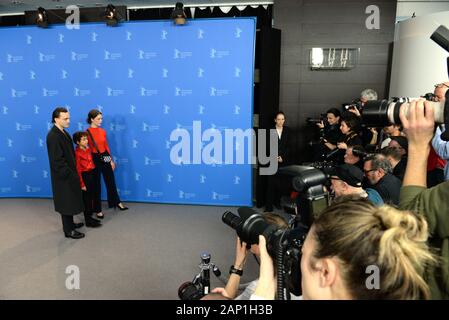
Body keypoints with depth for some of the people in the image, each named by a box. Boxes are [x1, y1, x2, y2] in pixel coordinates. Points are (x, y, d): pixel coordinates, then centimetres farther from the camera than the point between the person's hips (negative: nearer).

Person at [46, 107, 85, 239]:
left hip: (69, 173, 9)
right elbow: (57, 160, -24)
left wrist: (73, 171, 13)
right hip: (63, 176, -9)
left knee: (70, 200, 20)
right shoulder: (53, 136, -22)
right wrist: (69, 173, -19)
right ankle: (69, 230, 14)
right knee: (66, 202, 2)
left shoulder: (63, 133, 7)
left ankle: (70, 223, 36)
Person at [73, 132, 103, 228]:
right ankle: (88, 221, 14)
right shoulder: (77, 153, -16)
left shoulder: (88, 149, 7)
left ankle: (90, 217, 29)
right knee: (87, 199, 2)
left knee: (92, 197, 15)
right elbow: (78, 170, -16)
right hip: (85, 176, -7)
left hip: (92, 174, 8)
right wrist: (82, 184, -15)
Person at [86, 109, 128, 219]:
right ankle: (98, 210, 21)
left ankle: (117, 202, 35)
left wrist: (111, 160, 11)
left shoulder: (102, 131, 5)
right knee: (96, 184, 7)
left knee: (111, 181, 17)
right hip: (94, 159, -5)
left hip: (105, 158, 5)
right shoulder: (87, 133, -12)